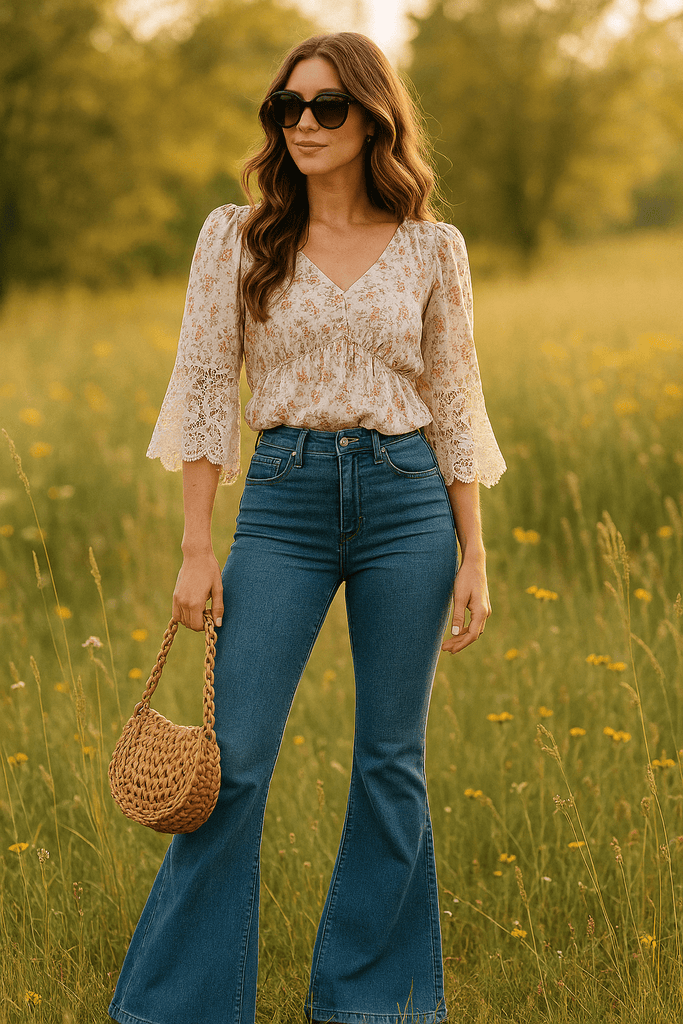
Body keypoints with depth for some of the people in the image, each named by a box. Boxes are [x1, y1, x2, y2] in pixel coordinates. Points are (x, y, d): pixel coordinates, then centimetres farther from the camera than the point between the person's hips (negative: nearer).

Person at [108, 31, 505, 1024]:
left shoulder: (431, 249, 5)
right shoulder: (236, 236, 3)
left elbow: (454, 409, 7)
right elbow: (205, 389, 2)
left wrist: (475, 557, 2)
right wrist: (197, 547, -3)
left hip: (407, 502, 1)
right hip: (283, 498, -1)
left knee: (391, 762, 6)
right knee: (234, 758, -4)